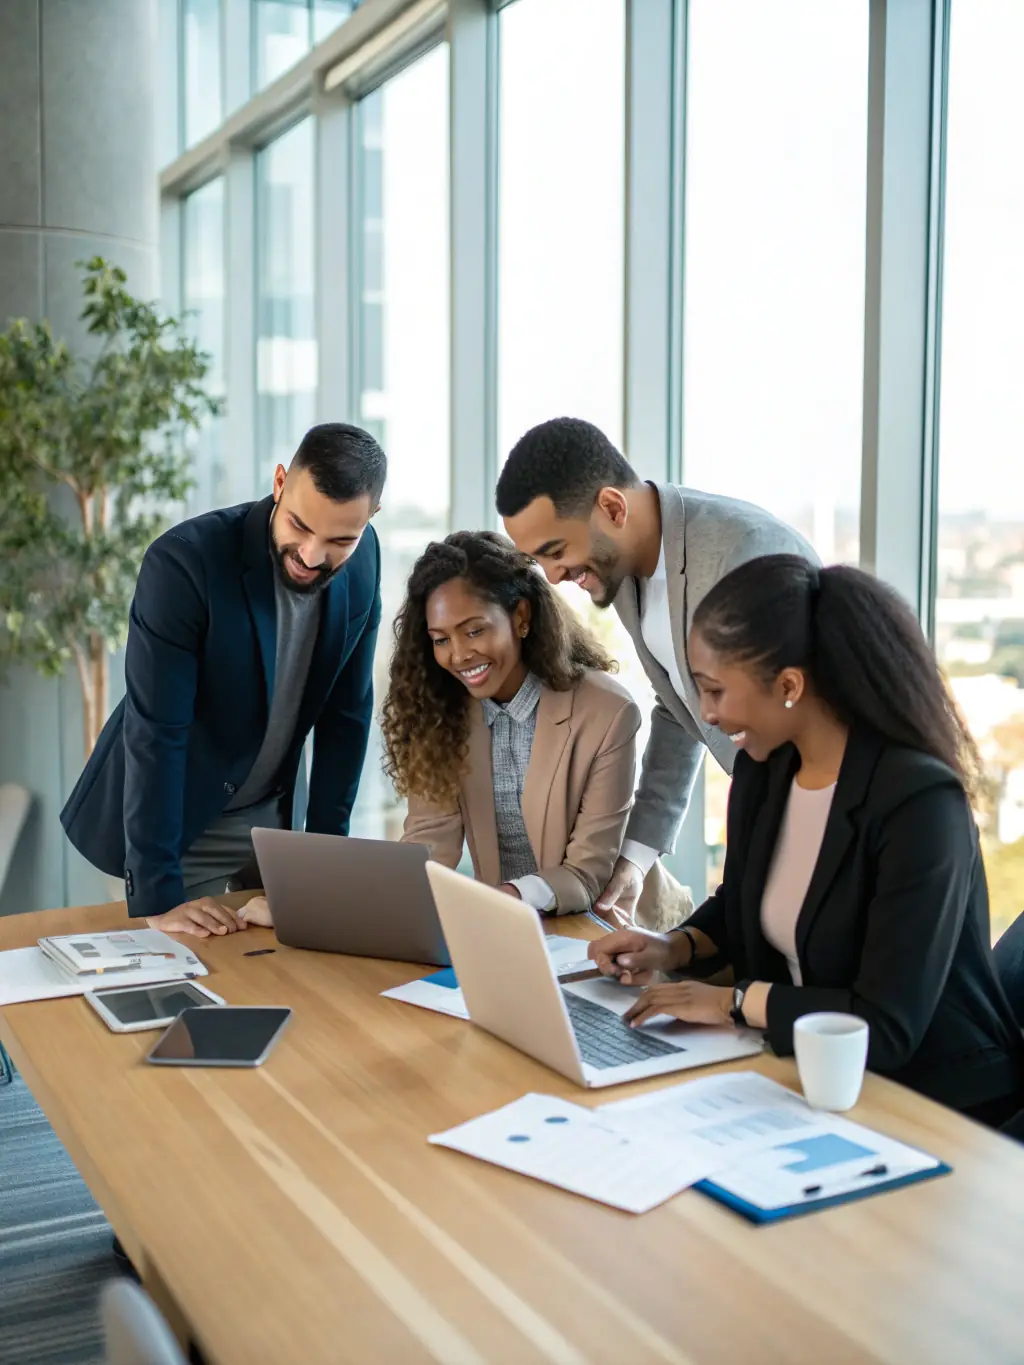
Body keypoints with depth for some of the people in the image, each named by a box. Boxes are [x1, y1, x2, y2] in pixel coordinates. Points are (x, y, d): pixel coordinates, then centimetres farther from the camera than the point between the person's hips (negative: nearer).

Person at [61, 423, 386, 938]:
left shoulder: (364, 559, -10)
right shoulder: (182, 562, -27)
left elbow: (347, 711, -2)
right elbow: (154, 734, -27)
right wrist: (157, 896, -28)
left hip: (274, 817, 5)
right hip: (175, 822, -4)